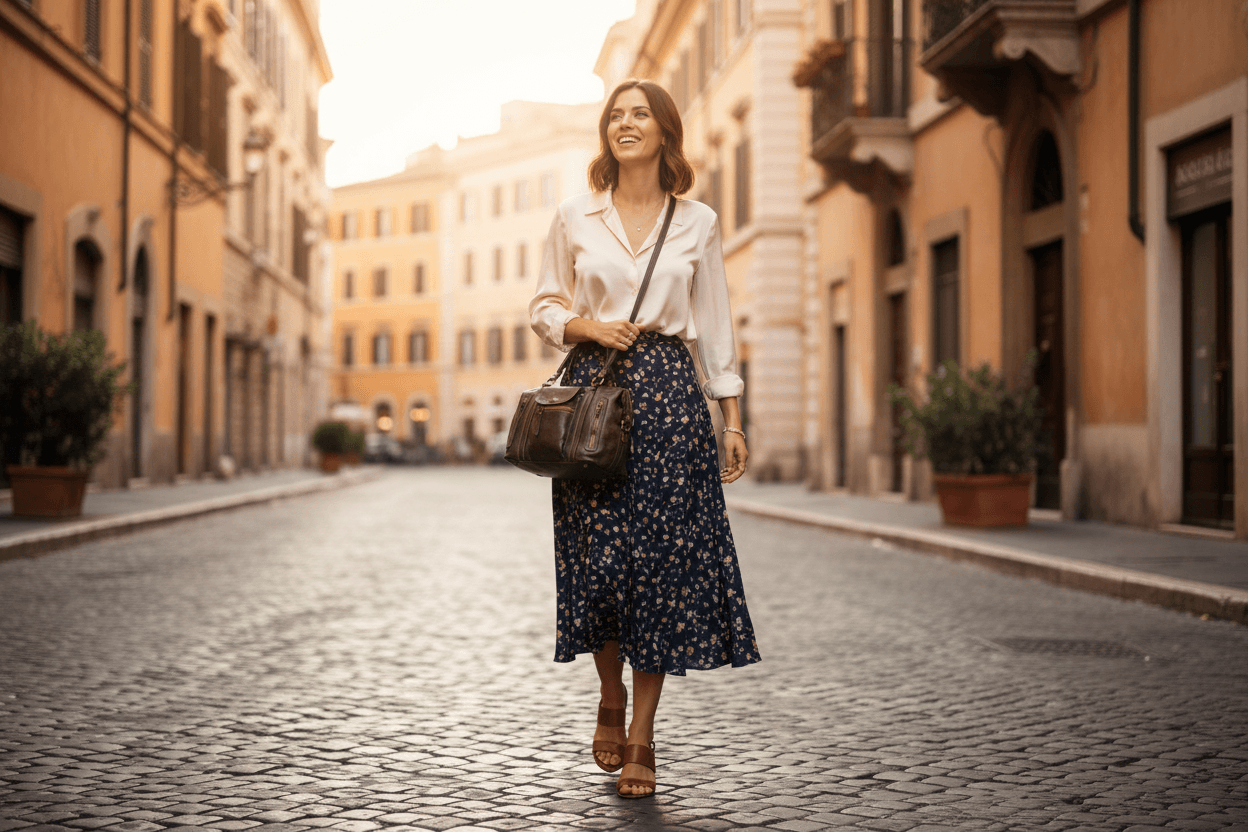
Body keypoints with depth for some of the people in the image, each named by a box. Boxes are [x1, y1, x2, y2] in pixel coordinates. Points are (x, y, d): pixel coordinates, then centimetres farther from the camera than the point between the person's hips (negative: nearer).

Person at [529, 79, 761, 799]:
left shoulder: (698, 223, 8)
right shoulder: (575, 218, 9)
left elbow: (716, 327, 9)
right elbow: (545, 307, 13)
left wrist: (734, 420, 4)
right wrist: (586, 326, -8)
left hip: (670, 394, 0)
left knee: (662, 556, -4)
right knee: (599, 556, -1)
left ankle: (641, 738, 5)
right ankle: (611, 704, 25)